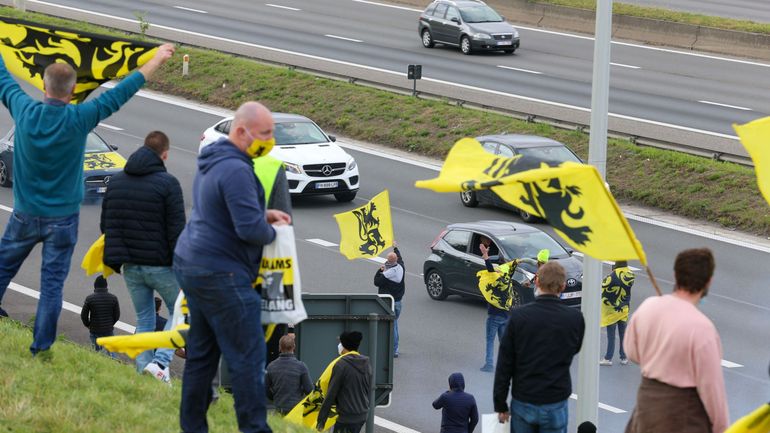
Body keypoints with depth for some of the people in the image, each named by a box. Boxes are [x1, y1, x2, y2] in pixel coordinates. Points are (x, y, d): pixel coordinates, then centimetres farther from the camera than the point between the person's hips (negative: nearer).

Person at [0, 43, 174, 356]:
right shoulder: (78, 119, -17)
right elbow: (120, 93, -10)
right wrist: (156, 61, -1)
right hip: (62, 218, -2)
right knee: (52, 283, 4)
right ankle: (41, 348, 7)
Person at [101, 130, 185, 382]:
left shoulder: (116, 182, 8)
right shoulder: (167, 183, -12)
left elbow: (105, 226, 14)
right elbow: (177, 230, -14)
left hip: (130, 266, 5)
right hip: (160, 264, -5)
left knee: (144, 320, 16)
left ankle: (143, 366, 6)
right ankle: (161, 361, -9)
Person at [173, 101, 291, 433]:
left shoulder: (212, 162, 14)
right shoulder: (236, 170, -19)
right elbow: (249, 228, -24)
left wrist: (264, 214, 14)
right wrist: (271, 232, -4)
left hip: (192, 265, 10)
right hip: (220, 275, -10)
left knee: (201, 355, 14)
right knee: (247, 358, -6)